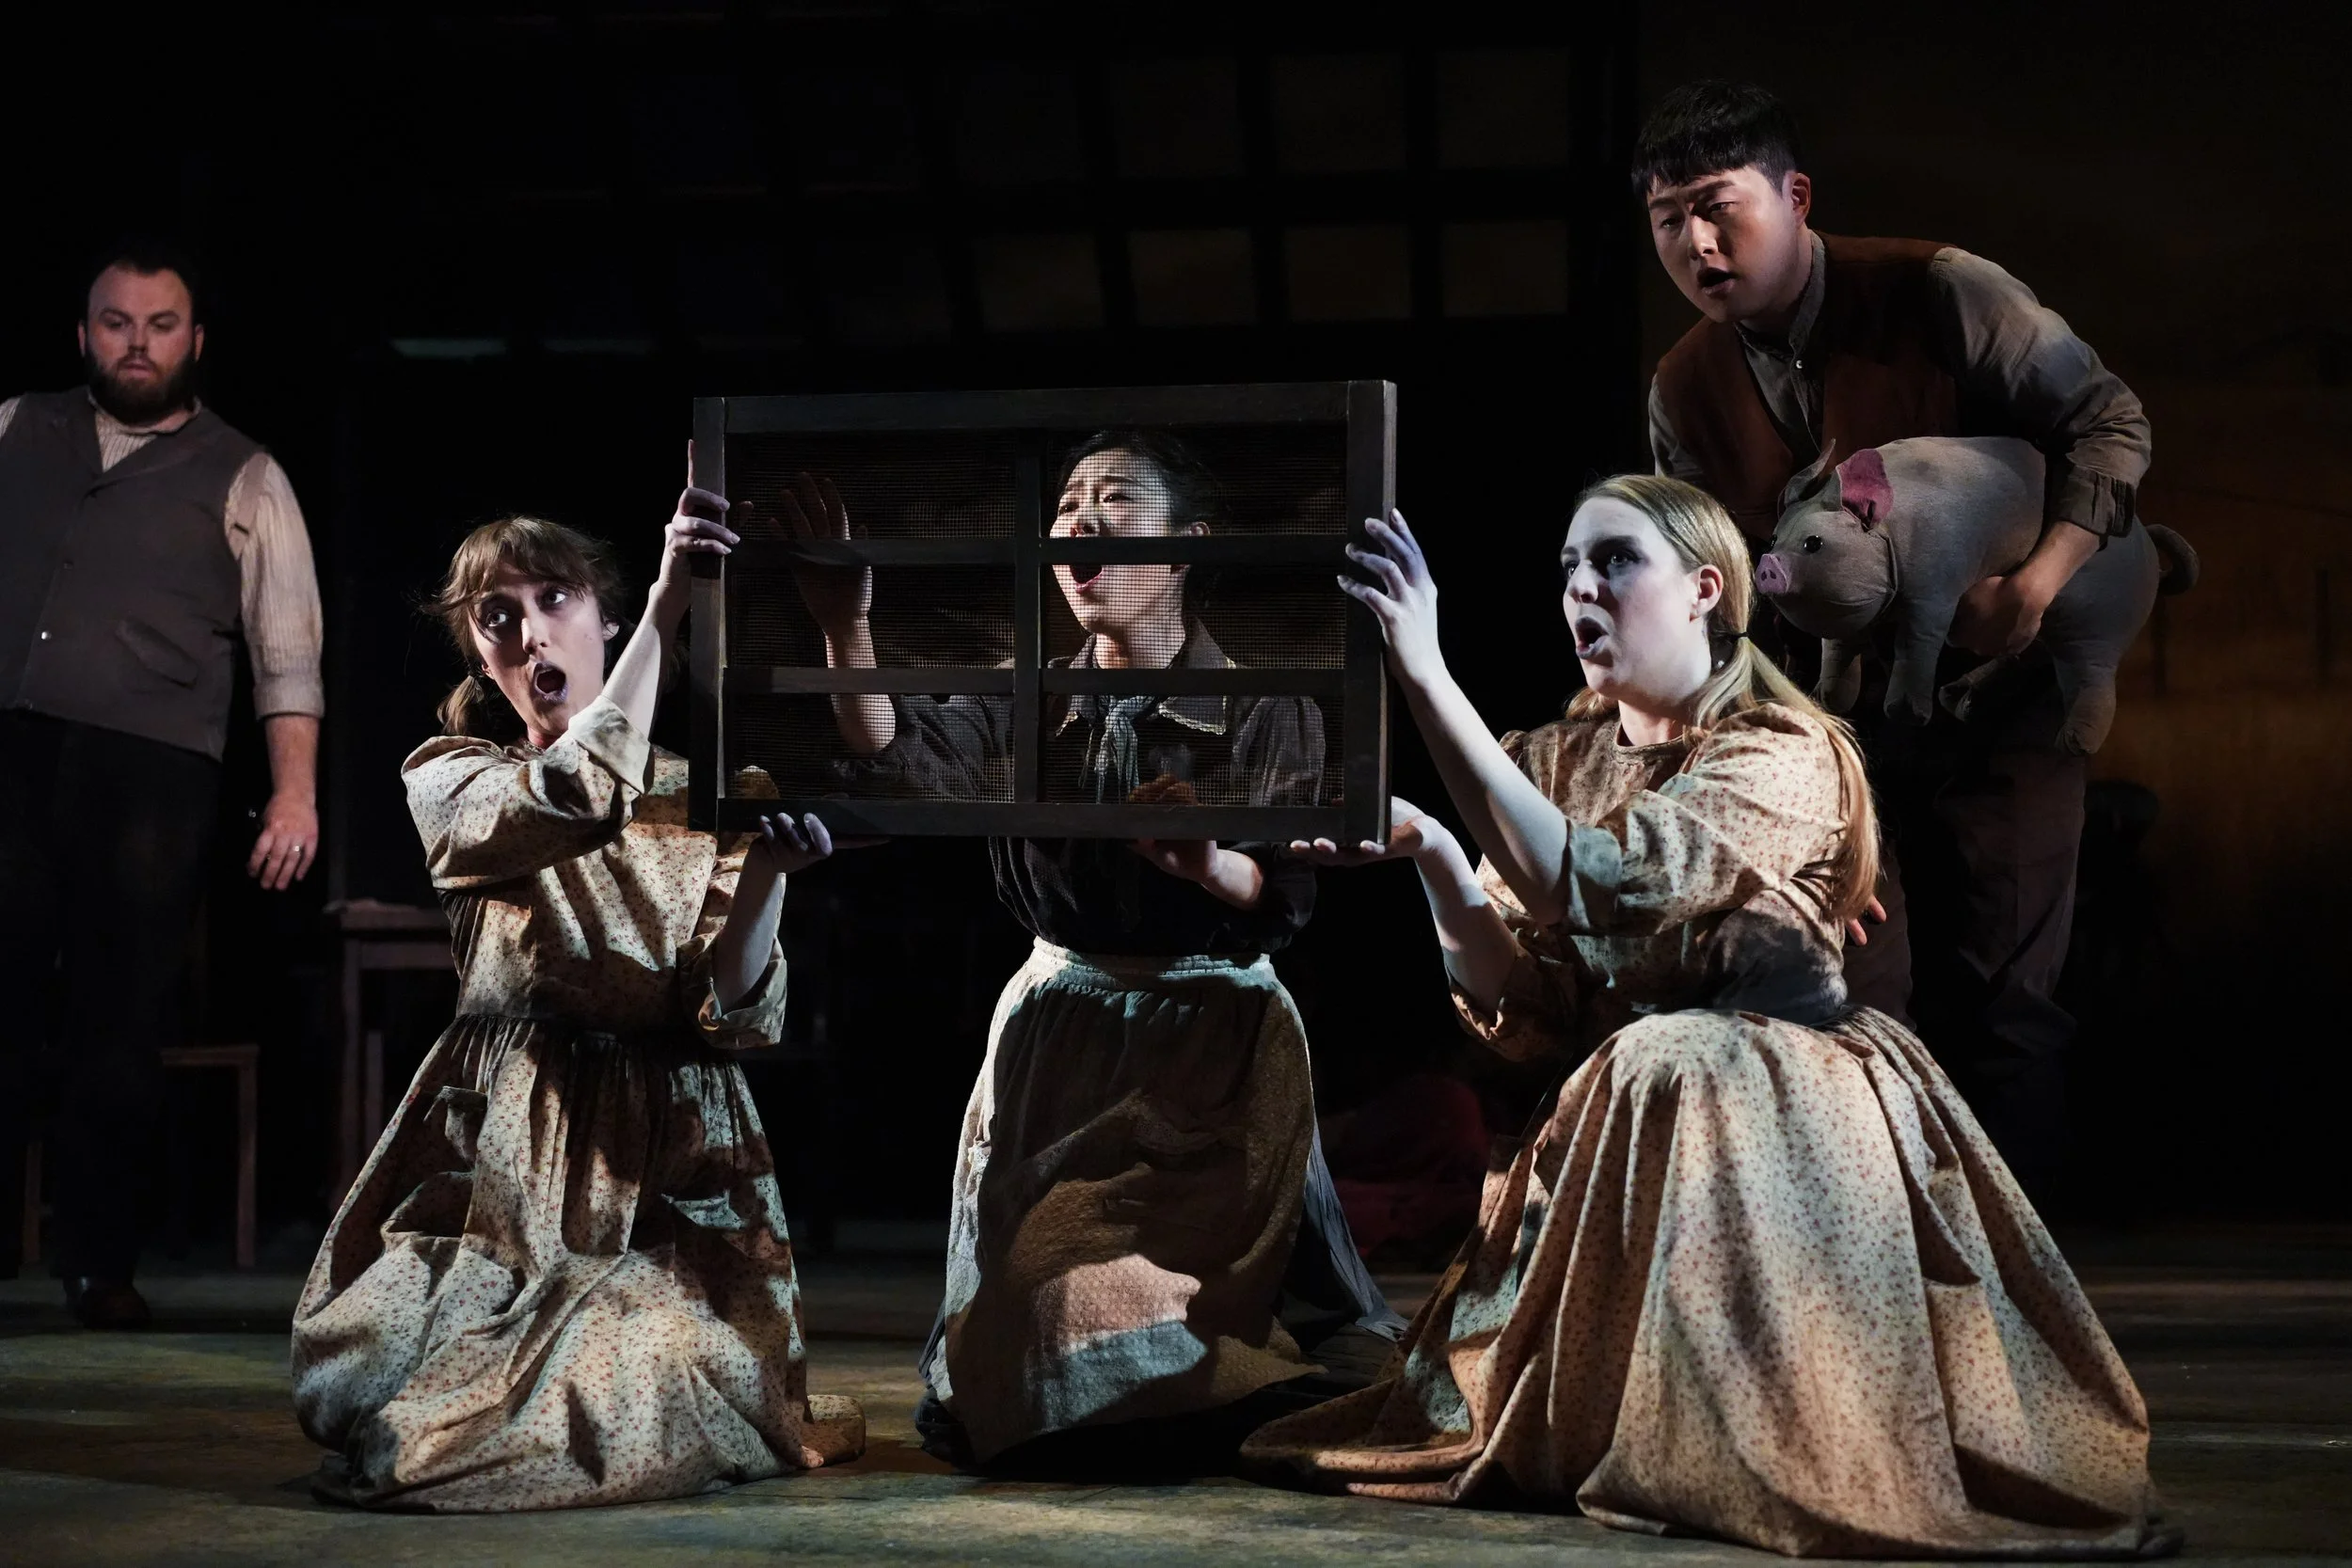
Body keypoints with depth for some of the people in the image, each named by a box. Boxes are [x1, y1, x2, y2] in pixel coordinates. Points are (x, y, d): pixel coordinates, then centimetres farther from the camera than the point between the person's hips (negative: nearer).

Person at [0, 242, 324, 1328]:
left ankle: (100, 1264, 9)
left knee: (117, 1025, 0)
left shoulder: (241, 478, 7)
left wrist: (295, 792, -7)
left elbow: (286, 651, 2)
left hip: (148, 771, -2)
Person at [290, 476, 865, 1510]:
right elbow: (574, 801, -20)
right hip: (508, 1155, 1)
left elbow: (737, 1018, 0)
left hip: (673, 1160, 0)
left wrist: (766, 874, -18)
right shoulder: (448, 779, 6)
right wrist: (667, 607, -23)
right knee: (362, 1394, -16)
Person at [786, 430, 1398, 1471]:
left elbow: (1289, 896, -10)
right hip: (1056, 1027, 4)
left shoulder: (1266, 710, -2)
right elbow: (902, 762, -12)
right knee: (1027, 1260, 4)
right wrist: (845, 627, -26)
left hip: (1213, 1042, -3)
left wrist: (1208, 864, -31)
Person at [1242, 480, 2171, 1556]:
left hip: (1774, 1114, -6)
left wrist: (1424, 676, -35)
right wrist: (1429, 852, -20)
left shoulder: (1782, 761, -13)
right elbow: (1519, 1002, -2)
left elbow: (1585, 884, -31)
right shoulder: (1557, 761, 7)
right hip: (1618, 1119, 6)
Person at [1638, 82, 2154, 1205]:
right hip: (1841, 720, 3)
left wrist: (2035, 587, -23)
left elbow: (2109, 423, -10)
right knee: (1860, 1005, -4)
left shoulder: (1934, 295, -12)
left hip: (1996, 692, -3)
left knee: (2000, 996, -1)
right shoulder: (1685, 391, 1)